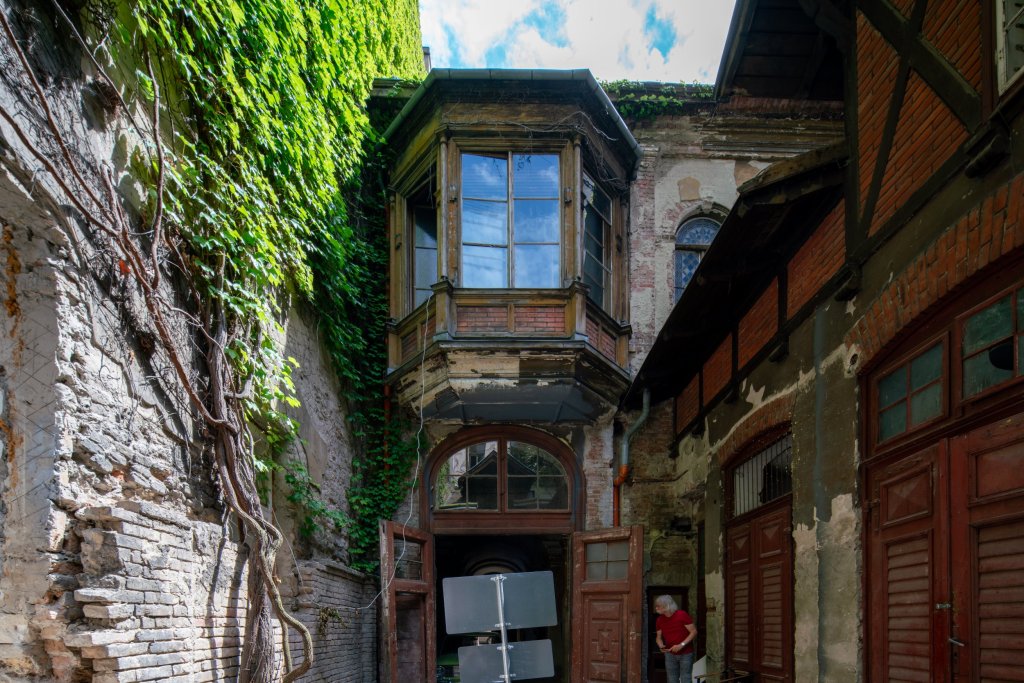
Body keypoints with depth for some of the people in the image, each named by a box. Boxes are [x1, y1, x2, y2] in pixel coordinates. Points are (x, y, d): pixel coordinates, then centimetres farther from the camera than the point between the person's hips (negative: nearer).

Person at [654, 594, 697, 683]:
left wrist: (681, 645, -22)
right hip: (670, 654, 4)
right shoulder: (660, 620, 1)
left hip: (686, 653, -4)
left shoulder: (682, 615, -14)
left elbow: (694, 632, -14)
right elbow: (659, 637, 12)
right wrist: (661, 646, -11)